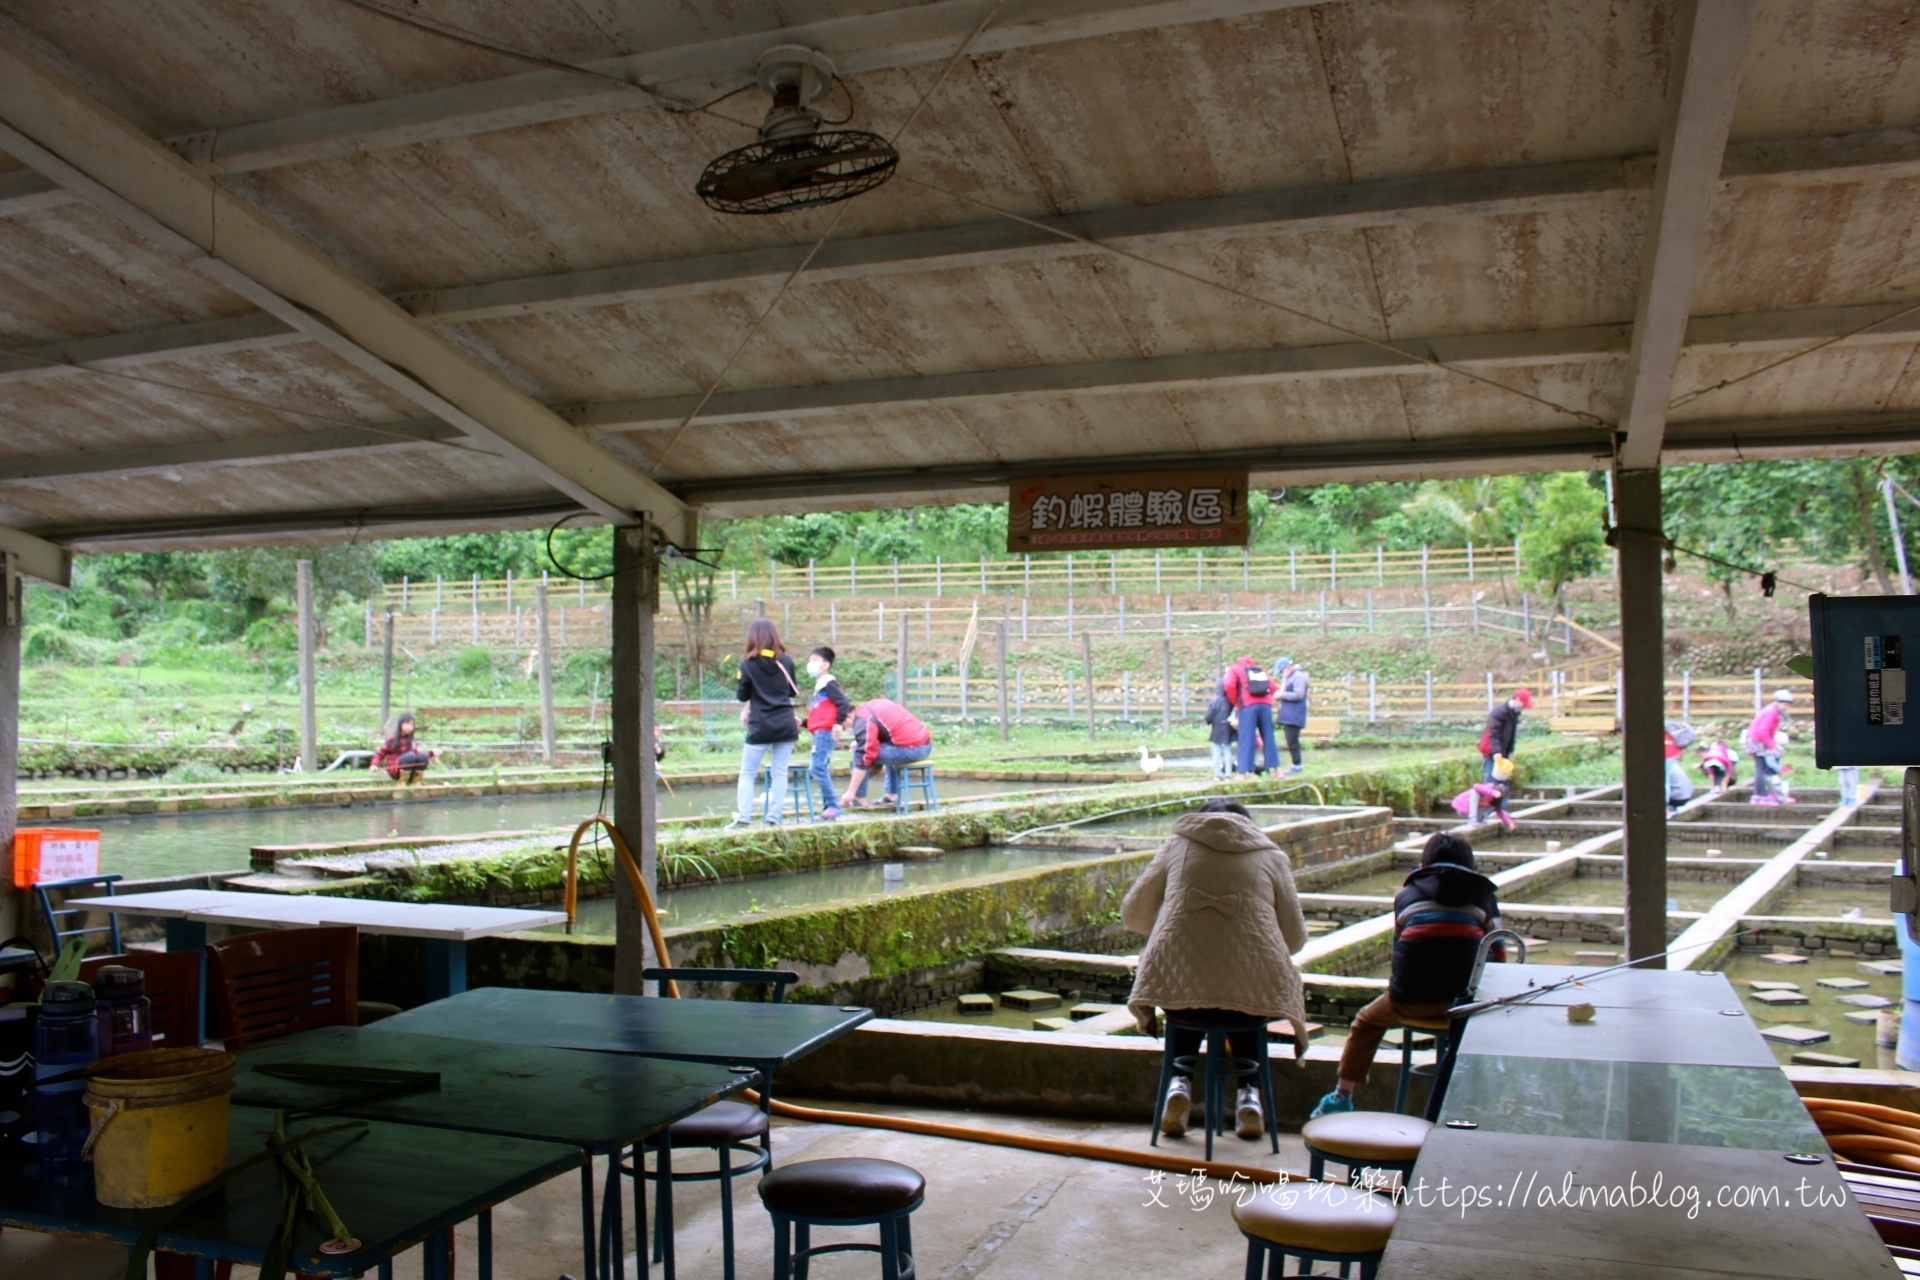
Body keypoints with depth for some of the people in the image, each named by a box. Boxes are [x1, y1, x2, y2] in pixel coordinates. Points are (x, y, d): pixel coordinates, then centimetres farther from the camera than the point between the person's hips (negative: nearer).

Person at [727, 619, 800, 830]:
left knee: (747, 774, 5)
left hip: (760, 728, -3)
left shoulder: (748, 664, -7)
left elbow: (742, 695, -1)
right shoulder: (786, 661, 1)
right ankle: (774, 818, 5)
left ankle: (743, 818, -2)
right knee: (779, 773, 7)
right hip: (786, 726, 3)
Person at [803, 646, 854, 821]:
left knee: (818, 767, -15)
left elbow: (843, 703, -19)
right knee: (821, 768, 11)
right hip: (819, 732, 10)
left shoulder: (828, 683, -8)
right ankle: (828, 807, 15)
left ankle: (833, 805, -13)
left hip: (825, 731, -10)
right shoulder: (819, 684, 21)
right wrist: (804, 722, 23)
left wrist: (838, 723, -26)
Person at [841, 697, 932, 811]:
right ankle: (892, 795, 29)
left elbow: (864, 757, -13)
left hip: (910, 750, -9)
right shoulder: (874, 704, 18)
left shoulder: (863, 721, -8)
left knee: (859, 752, -1)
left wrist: (850, 792, -9)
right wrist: (861, 742, 29)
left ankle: (860, 799, 5)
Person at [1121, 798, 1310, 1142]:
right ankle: (1248, 1093, 18)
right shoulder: (1272, 857, 15)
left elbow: (1133, 914, 17)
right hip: (1252, 988, 0)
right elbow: (1295, 936, 12)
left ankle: (1179, 1083, 16)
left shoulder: (1176, 846, 16)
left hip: (1176, 980, 0)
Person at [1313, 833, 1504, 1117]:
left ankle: (1342, 1097, 31)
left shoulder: (1407, 894, 14)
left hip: (1412, 1001, 0)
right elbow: (1498, 955, 5)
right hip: (1468, 1003, 0)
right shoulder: (1483, 895, 13)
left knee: (1366, 1022, 29)